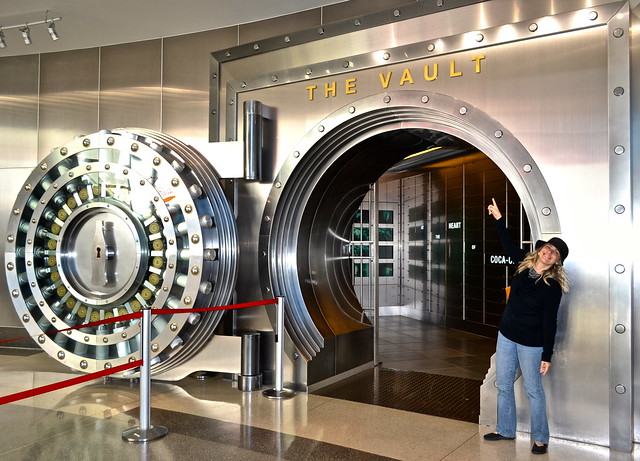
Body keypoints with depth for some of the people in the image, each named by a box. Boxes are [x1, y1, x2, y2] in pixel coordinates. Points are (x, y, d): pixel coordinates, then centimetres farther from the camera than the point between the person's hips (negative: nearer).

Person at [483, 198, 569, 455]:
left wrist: (547, 355, -14)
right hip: (506, 336, 6)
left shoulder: (553, 286, -15)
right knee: (504, 386, 15)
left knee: (533, 390, 5)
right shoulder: (524, 264, 0)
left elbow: (549, 322, -14)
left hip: (531, 343, -6)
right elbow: (508, 245, 16)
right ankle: (505, 430, 31)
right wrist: (499, 219, 14)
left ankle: (540, 438, 23)